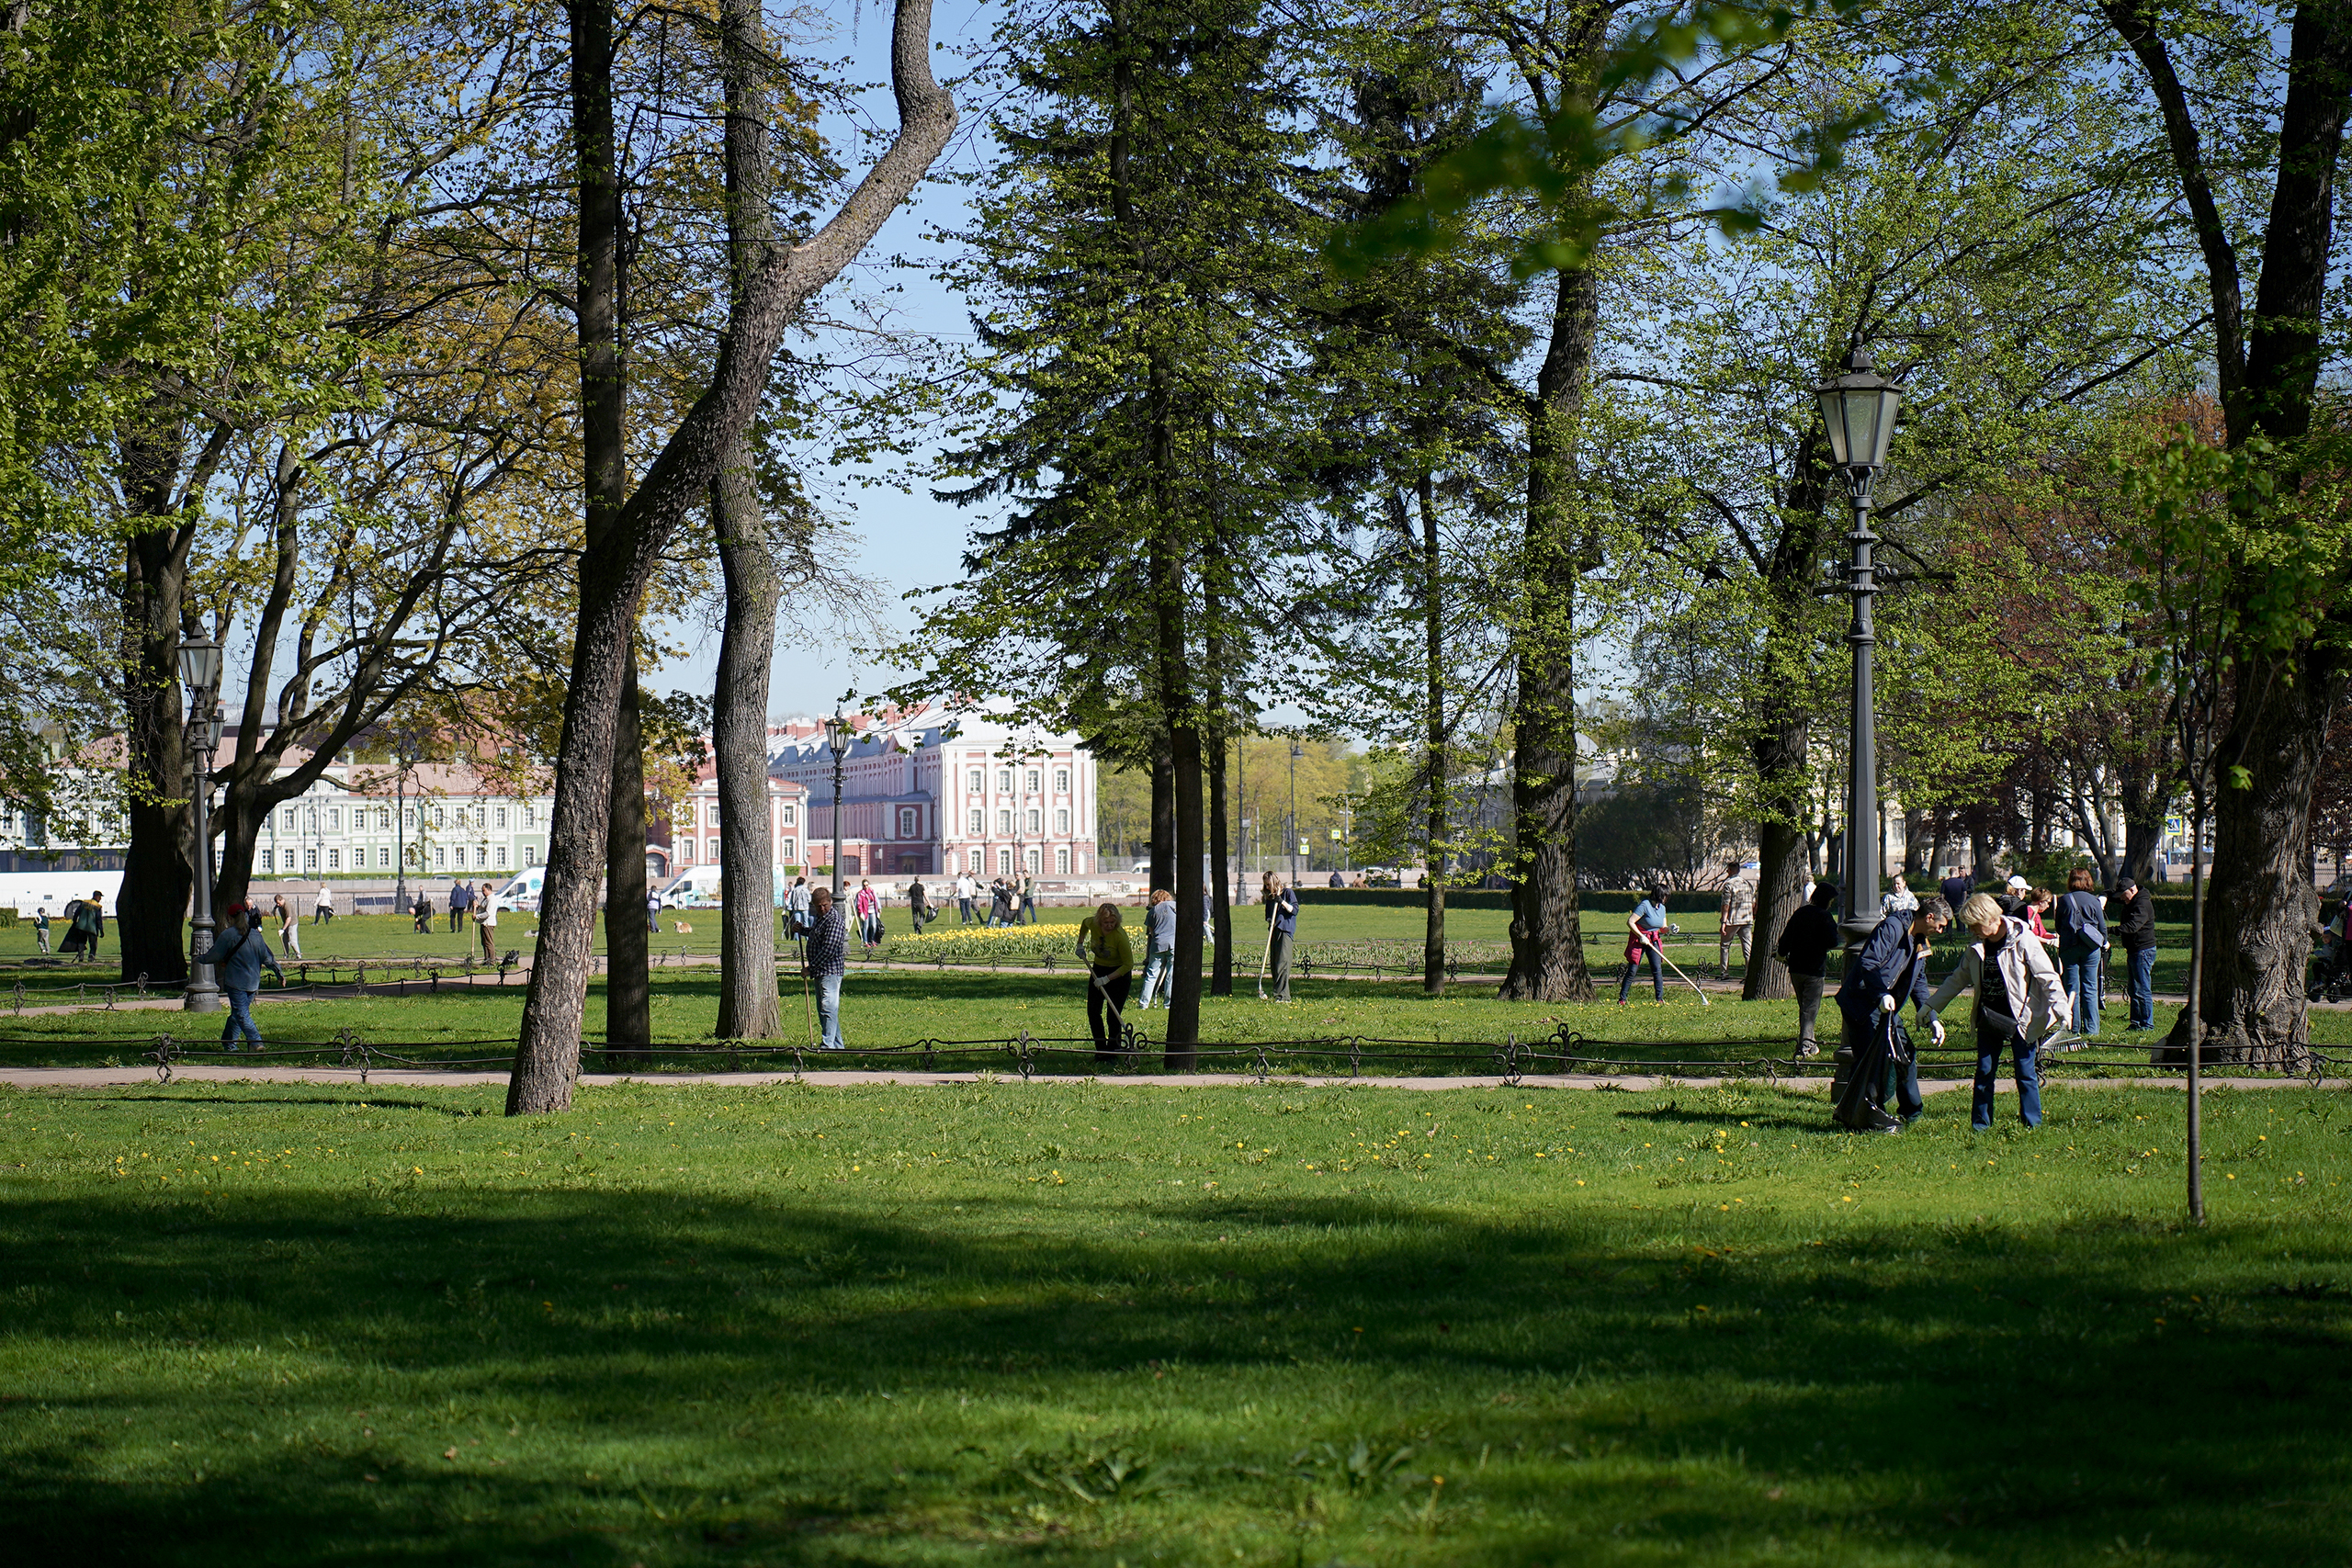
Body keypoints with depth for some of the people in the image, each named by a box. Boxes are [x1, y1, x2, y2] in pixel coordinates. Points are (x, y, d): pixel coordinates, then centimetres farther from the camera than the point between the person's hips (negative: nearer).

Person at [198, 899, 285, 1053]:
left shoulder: (228, 935, -10)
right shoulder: (256, 935, 6)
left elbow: (214, 956, -4)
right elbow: (268, 957, 9)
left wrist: (199, 959, 15)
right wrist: (279, 974, 18)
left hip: (235, 982, -6)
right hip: (253, 982, 6)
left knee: (241, 1014, -7)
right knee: (237, 1013, 17)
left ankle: (256, 1042, -21)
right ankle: (228, 1043, 23)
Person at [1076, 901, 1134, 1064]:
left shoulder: (1120, 936, -30)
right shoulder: (1092, 924, -14)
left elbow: (1128, 964, -25)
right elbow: (1084, 923, 14)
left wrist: (1107, 979, -28)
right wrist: (1080, 944, 9)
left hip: (1118, 974, -6)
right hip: (1098, 969, 6)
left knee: (1113, 1016, -8)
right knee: (1093, 1012, 3)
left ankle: (1112, 1055, 2)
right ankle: (1101, 1052, 13)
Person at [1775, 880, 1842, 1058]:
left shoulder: (1800, 912, 7)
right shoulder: (1824, 917, -12)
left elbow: (1786, 936, 13)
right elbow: (1832, 943, -18)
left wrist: (1782, 954, 28)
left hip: (1795, 968, 6)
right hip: (1814, 969, -6)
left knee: (1804, 1008, 18)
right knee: (1811, 1009, -2)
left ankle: (1810, 1044, 25)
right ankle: (1805, 1046, -8)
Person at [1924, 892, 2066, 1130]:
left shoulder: (2022, 940, -12)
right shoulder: (1977, 947, 6)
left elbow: (2047, 975, -12)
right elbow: (1957, 979, 17)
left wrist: (2059, 1005, -24)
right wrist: (1931, 1006, 17)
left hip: (2019, 1018, -5)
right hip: (1988, 1019, 5)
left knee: (2025, 1072, -1)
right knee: (1984, 1071, 4)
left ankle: (2033, 1124, 9)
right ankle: (1980, 1124, 12)